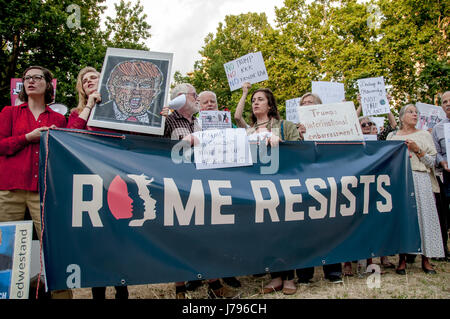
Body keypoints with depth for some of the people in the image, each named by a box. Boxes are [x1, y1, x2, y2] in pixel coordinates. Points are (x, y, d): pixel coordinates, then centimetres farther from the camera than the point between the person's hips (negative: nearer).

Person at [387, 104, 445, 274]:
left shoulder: (424, 135, 12)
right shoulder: (392, 136, 13)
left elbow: (432, 161, 6)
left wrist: (417, 150, -7)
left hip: (420, 180, 0)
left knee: (423, 214, -3)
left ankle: (425, 259, 7)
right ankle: (402, 259, 4)